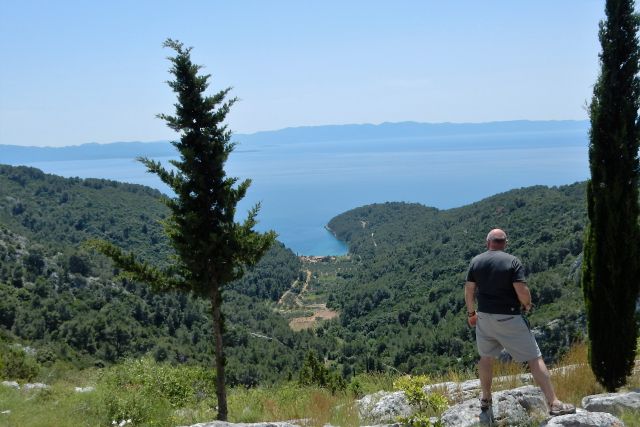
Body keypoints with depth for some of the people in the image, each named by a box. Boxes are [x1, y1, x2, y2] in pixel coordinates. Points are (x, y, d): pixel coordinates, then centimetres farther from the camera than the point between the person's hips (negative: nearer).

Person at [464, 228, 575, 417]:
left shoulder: (475, 261, 3)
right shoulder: (512, 261, -9)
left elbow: (469, 290, 5)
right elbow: (522, 291, -16)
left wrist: (471, 313, 18)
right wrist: (527, 305, 4)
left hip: (484, 317, 4)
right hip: (509, 318, -4)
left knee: (486, 357, 22)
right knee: (535, 359, 1)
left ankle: (486, 399, 33)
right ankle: (554, 404, -2)